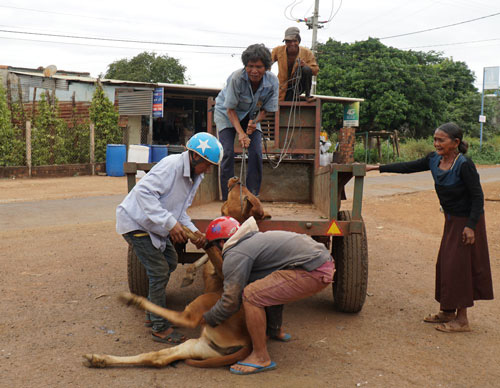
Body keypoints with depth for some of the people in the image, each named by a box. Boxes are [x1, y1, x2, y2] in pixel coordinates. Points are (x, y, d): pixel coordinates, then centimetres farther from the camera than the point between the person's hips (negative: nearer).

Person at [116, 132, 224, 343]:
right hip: (135, 221, -10)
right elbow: (144, 192, -35)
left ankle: (152, 314, 32)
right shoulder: (171, 165, -26)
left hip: (152, 224, 10)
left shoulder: (195, 177, 4)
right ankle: (160, 328, 2)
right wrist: (170, 223, -39)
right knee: (159, 271, -10)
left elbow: (179, 211, 9)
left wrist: (194, 231, -8)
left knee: (170, 261, 18)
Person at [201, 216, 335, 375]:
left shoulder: (235, 255, -6)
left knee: (251, 295, -14)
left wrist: (208, 318, 12)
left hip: (313, 272, -11)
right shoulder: (253, 239, 24)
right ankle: (276, 329, 40)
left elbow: (231, 301, -8)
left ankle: (261, 358, -4)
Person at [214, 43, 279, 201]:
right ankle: (228, 198, -7)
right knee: (228, 153, -15)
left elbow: (265, 109, -8)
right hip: (226, 113, -3)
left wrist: (254, 122, -26)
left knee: (256, 153, -11)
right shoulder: (237, 78, -32)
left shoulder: (272, 81, -21)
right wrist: (240, 132, -32)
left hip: (251, 116, 3)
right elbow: (230, 109, -22)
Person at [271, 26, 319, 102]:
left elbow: (316, 70, -10)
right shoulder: (278, 50, -10)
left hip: (299, 84, -1)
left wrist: (305, 65, -30)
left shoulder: (307, 53, -12)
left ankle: (307, 95, -13)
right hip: (283, 86, 1)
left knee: (306, 69, -29)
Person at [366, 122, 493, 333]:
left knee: (458, 265, -4)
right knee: (445, 264, 12)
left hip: (467, 221, -8)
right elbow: (408, 167, 7)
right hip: (452, 220, 8)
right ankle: (448, 312, 25)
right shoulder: (434, 160, -1)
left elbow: (478, 197, -19)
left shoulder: (464, 165, -22)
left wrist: (471, 226, -23)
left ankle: (462, 319, 6)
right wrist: (377, 168, 6)